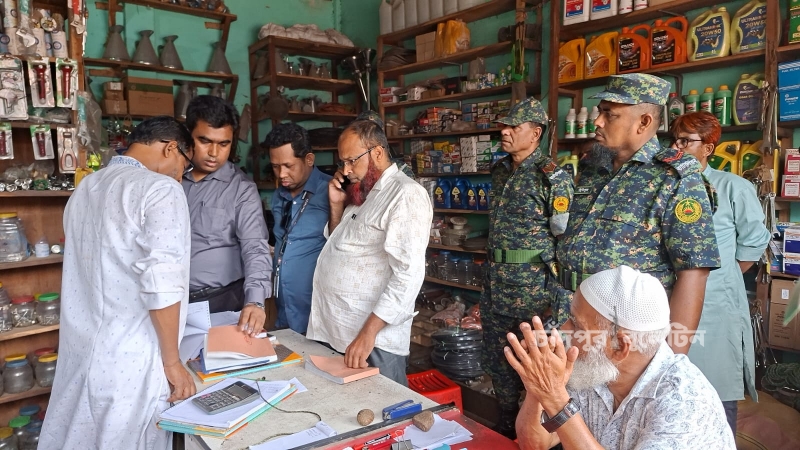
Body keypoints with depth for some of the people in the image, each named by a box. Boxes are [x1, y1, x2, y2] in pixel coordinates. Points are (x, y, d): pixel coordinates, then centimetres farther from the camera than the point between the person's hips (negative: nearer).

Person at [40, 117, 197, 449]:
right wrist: (171, 361, -11)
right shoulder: (160, 189, -13)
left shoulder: (84, 189, 11)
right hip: (130, 360, -7)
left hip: (79, 354, 7)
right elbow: (161, 284, -21)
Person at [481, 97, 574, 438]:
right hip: (496, 282, 8)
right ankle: (506, 427, 37)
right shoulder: (500, 171, 11)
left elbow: (565, 233, -13)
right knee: (497, 359, 18)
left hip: (534, 284, -8)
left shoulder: (551, 175, -12)